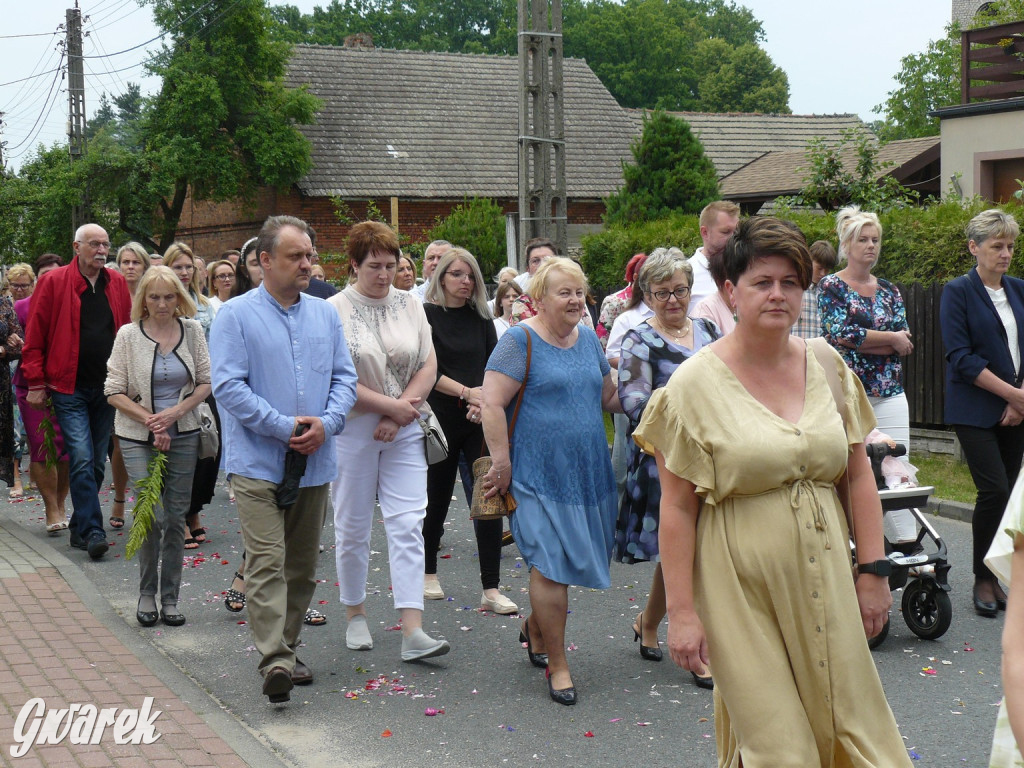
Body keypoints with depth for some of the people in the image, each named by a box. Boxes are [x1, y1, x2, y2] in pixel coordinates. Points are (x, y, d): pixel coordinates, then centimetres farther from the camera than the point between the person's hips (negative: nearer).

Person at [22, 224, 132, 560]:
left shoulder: (117, 284, 8)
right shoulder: (54, 283, -3)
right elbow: (34, 338, -1)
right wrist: (36, 382, -5)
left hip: (107, 388, 4)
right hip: (69, 389, -4)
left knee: (97, 463, 9)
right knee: (82, 460, -13)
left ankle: (79, 528, 20)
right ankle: (92, 531, -12)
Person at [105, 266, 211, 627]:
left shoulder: (192, 331, 2)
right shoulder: (128, 335, -3)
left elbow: (206, 382, 4)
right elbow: (114, 392, -4)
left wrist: (176, 412, -11)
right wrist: (150, 421, -13)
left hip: (183, 436, 2)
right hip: (139, 438, -2)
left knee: (176, 517, 6)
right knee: (153, 515, -11)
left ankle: (170, 599, 16)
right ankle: (146, 594, 8)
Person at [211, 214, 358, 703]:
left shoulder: (324, 315, 11)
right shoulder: (236, 316, -4)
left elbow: (345, 377, 11)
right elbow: (228, 386, -11)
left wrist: (326, 423, -9)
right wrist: (285, 427, -16)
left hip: (314, 462, 5)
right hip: (259, 463, -5)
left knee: (302, 566, 12)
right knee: (267, 562, -13)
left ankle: (286, 649, 25)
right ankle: (274, 662, -18)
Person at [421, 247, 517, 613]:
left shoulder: (481, 318, 10)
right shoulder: (427, 315, -3)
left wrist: (484, 400, -12)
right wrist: (467, 392, -18)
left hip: (480, 419, 3)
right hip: (442, 420, -3)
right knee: (438, 496, 8)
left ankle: (491, 590, -4)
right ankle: (428, 573, 30)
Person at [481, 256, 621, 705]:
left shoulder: (588, 339, 12)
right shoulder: (520, 340, -9)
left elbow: (609, 397, 21)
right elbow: (492, 404, -15)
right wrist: (502, 463, -17)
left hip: (587, 472, 7)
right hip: (539, 472, -7)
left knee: (569, 557, 13)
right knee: (551, 564, -7)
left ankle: (535, 629, 39)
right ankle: (556, 665, 4)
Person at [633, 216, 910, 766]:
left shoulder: (827, 366, 4)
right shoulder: (695, 384, -8)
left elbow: (859, 476, 9)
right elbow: (677, 509, -8)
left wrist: (873, 570, 4)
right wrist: (681, 611, -10)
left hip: (823, 577, 4)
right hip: (741, 586, -4)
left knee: (850, 723, 8)